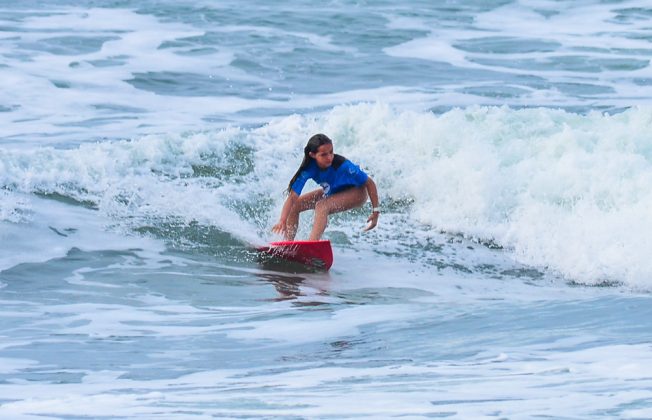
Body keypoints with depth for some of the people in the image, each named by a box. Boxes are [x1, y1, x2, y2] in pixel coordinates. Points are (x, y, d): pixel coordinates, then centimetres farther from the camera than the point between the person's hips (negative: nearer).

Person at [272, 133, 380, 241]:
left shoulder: (343, 166, -36)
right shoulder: (308, 169, -27)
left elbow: (370, 183, -25)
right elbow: (292, 197, -28)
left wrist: (376, 211, -24)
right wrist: (282, 221, -41)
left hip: (357, 193, -5)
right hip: (332, 192, 5)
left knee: (322, 206, -32)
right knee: (295, 205, -4)